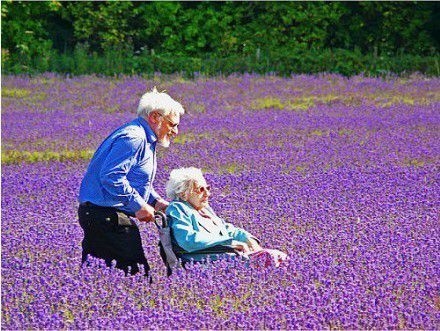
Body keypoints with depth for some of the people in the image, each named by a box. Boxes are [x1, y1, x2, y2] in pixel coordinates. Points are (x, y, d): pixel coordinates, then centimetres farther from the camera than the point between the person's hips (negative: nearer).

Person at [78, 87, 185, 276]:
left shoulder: (146, 140, 19)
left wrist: (155, 201, 10)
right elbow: (111, 176, -27)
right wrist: (139, 206, -21)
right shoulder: (133, 138, -17)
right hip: (104, 216, -11)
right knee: (134, 269, -13)